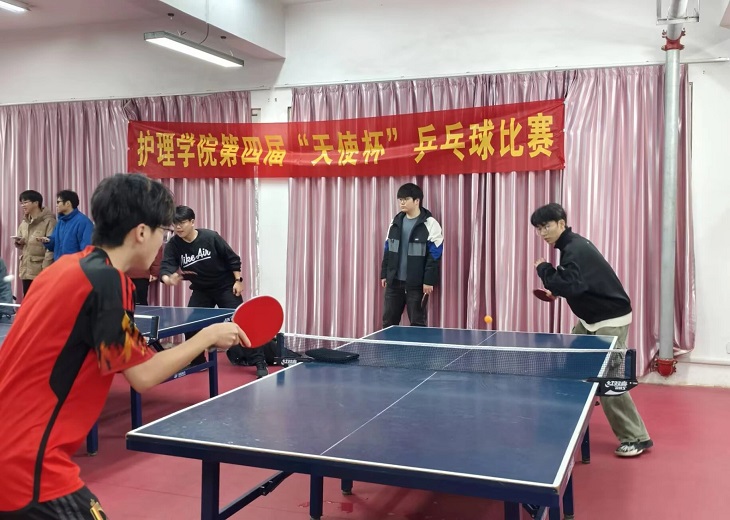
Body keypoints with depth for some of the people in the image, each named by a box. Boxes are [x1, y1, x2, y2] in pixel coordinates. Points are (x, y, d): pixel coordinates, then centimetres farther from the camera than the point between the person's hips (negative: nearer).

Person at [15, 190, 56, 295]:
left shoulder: (49, 221, -9)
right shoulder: (24, 222, 14)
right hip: (26, 270, 7)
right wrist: (19, 243, -1)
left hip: (41, 271, -7)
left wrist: (45, 269, -19)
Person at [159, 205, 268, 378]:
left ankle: (259, 362, -5)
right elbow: (165, 266, -23)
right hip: (201, 290, 4)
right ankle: (197, 362, 21)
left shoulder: (210, 237, -19)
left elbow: (232, 259, -10)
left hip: (225, 287, -4)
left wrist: (238, 281, -13)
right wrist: (168, 278, -46)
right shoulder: (173, 245, -12)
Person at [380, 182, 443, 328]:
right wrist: (384, 274, 12)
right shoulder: (396, 222, 10)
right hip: (394, 281, 6)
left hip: (416, 283, -5)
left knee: (417, 323, 4)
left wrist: (429, 280, -16)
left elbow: (435, 255, -13)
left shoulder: (429, 224, -10)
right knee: (388, 322, 10)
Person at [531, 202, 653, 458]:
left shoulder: (576, 249, -23)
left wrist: (543, 268, -21)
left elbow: (568, 286, -36)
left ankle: (636, 438, -2)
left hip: (610, 319, -11)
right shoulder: (572, 245, 9)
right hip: (590, 319, 11)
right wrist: (556, 291, 7)